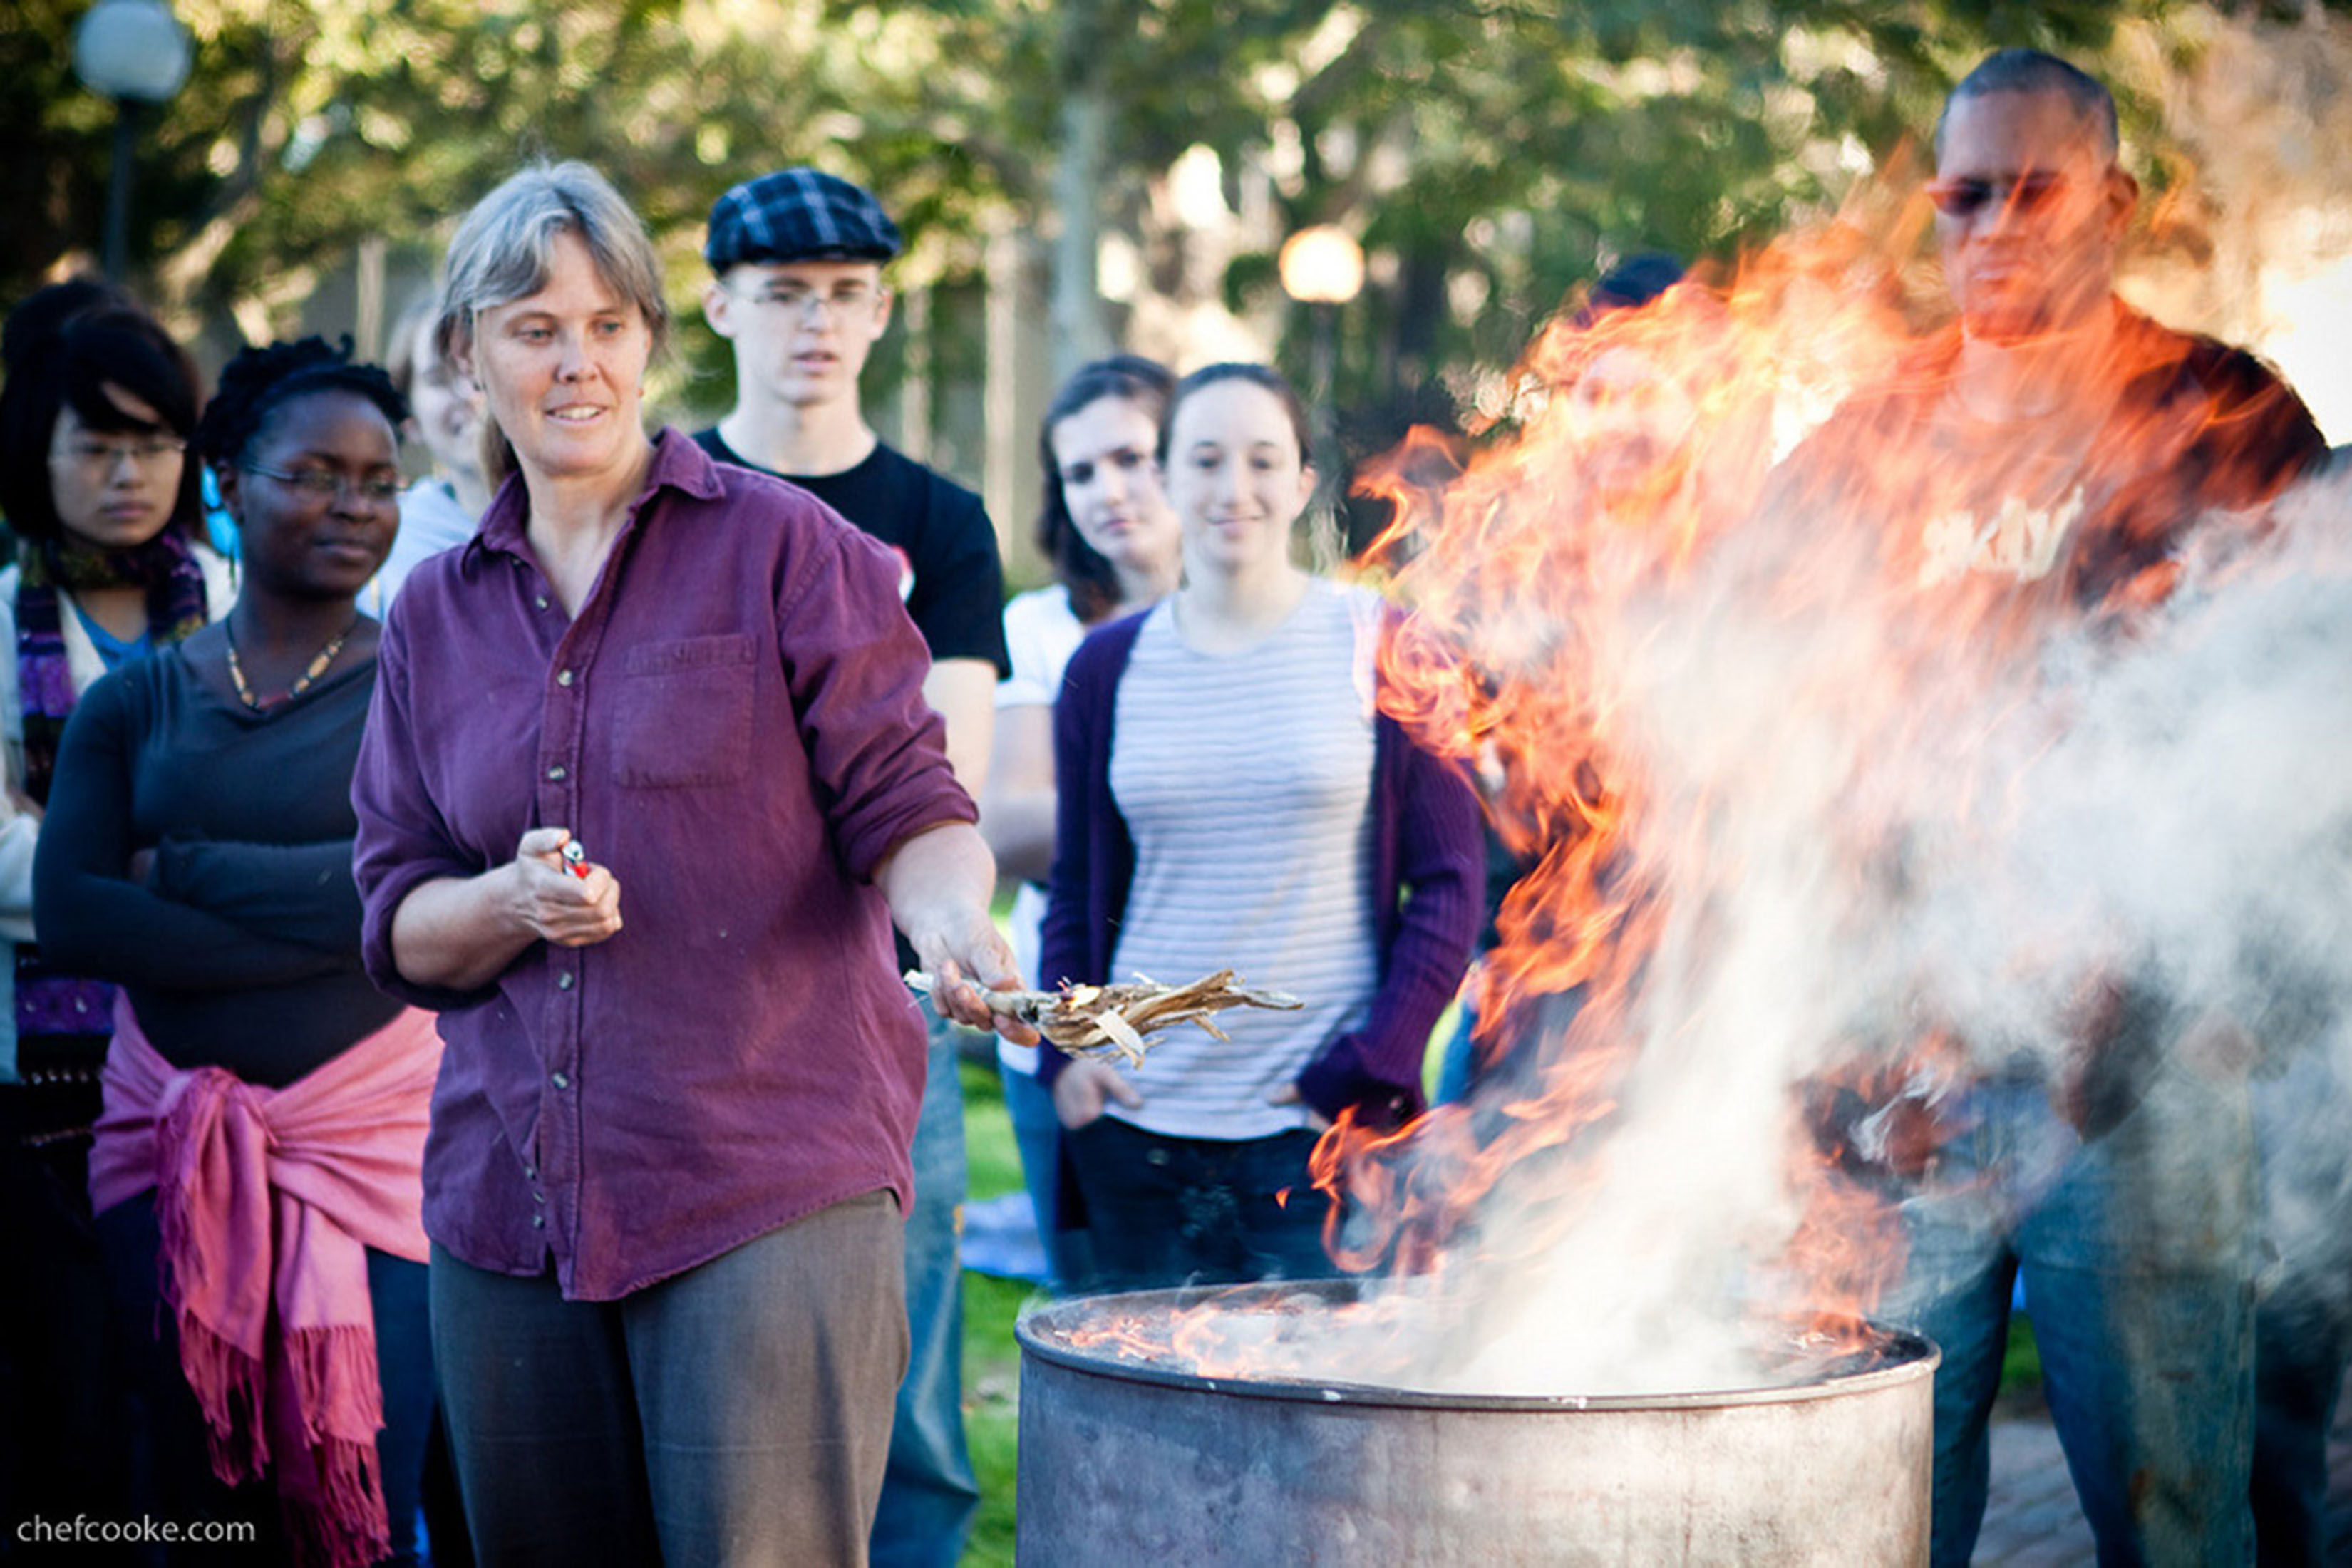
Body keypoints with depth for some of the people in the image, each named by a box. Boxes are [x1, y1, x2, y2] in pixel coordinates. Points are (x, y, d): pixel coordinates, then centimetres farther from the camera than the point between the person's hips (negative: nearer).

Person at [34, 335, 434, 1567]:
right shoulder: (135, 704, 9)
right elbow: (68, 912, -5)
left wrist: (188, 869, -9)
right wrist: (317, 926, -13)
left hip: (369, 1132, -2)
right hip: (170, 1139, 3)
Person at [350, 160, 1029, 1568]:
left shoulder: (779, 546, 1)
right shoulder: (438, 614, 14)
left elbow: (905, 808, -2)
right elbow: (401, 927, 13)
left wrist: (951, 921, -23)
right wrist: (514, 902, -8)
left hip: (772, 1194, -4)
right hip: (511, 1209, 5)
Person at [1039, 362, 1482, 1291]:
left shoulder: (1383, 649, 1)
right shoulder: (1107, 669, 9)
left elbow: (1448, 881, 1)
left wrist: (1372, 1069, -8)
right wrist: (1065, 1050, 1)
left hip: (1321, 1129, -3)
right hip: (1138, 1123, 3)